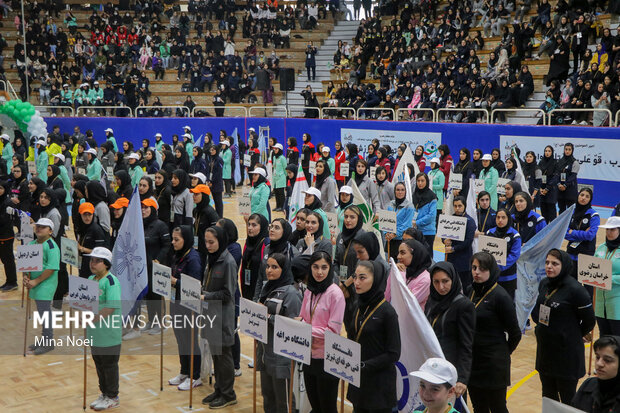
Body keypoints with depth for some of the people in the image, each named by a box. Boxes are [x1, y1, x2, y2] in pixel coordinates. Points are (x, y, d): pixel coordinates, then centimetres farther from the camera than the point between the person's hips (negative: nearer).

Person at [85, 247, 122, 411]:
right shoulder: (90, 279, 8)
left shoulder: (111, 281, -18)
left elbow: (111, 307, -26)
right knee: (99, 364, 19)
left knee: (109, 365, 5)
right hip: (94, 332, 8)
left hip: (108, 333, -8)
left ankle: (112, 398, 20)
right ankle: (104, 393, 34)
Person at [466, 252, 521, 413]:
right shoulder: (469, 291, 4)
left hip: (493, 363, -6)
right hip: (471, 360, 6)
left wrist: (503, 353, 4)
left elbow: (514, 333, -8)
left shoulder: (500, 296, -15)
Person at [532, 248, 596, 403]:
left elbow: (589, 321, -9)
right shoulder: (544, 283, 2)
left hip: (567, 353, -7)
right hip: (545, 349, 7)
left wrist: (575, 335, 5)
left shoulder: (575, 289, -19)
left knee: (568, 401, 5)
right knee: (548, 396, 18)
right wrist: (542, 329, 12)